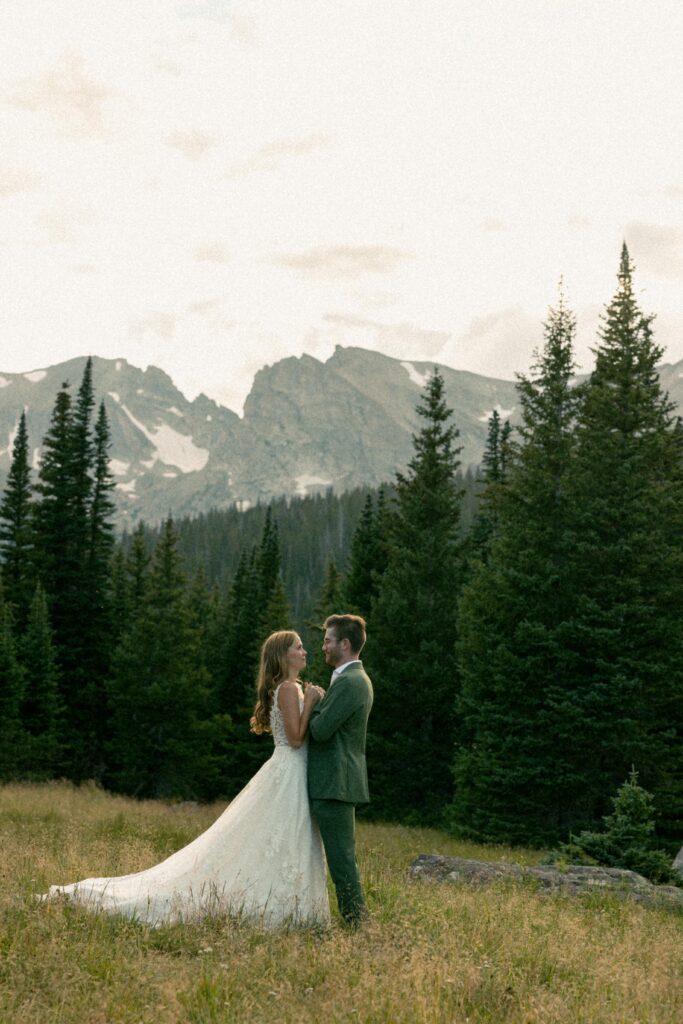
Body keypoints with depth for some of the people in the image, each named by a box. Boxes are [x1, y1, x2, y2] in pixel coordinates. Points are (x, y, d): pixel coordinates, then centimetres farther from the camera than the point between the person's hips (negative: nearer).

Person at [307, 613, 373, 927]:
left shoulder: (349, 682, -16)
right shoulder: (355, 678, 18)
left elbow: (320, 730, -20)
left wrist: (314, 703, -2)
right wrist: (319, 703, 8)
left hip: (335, 784, -11)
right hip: (337, 783, 11)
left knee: (342, 861, -6)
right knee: (342, 859, 14)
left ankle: (356, 924, -3)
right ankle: (356, 923, 18)